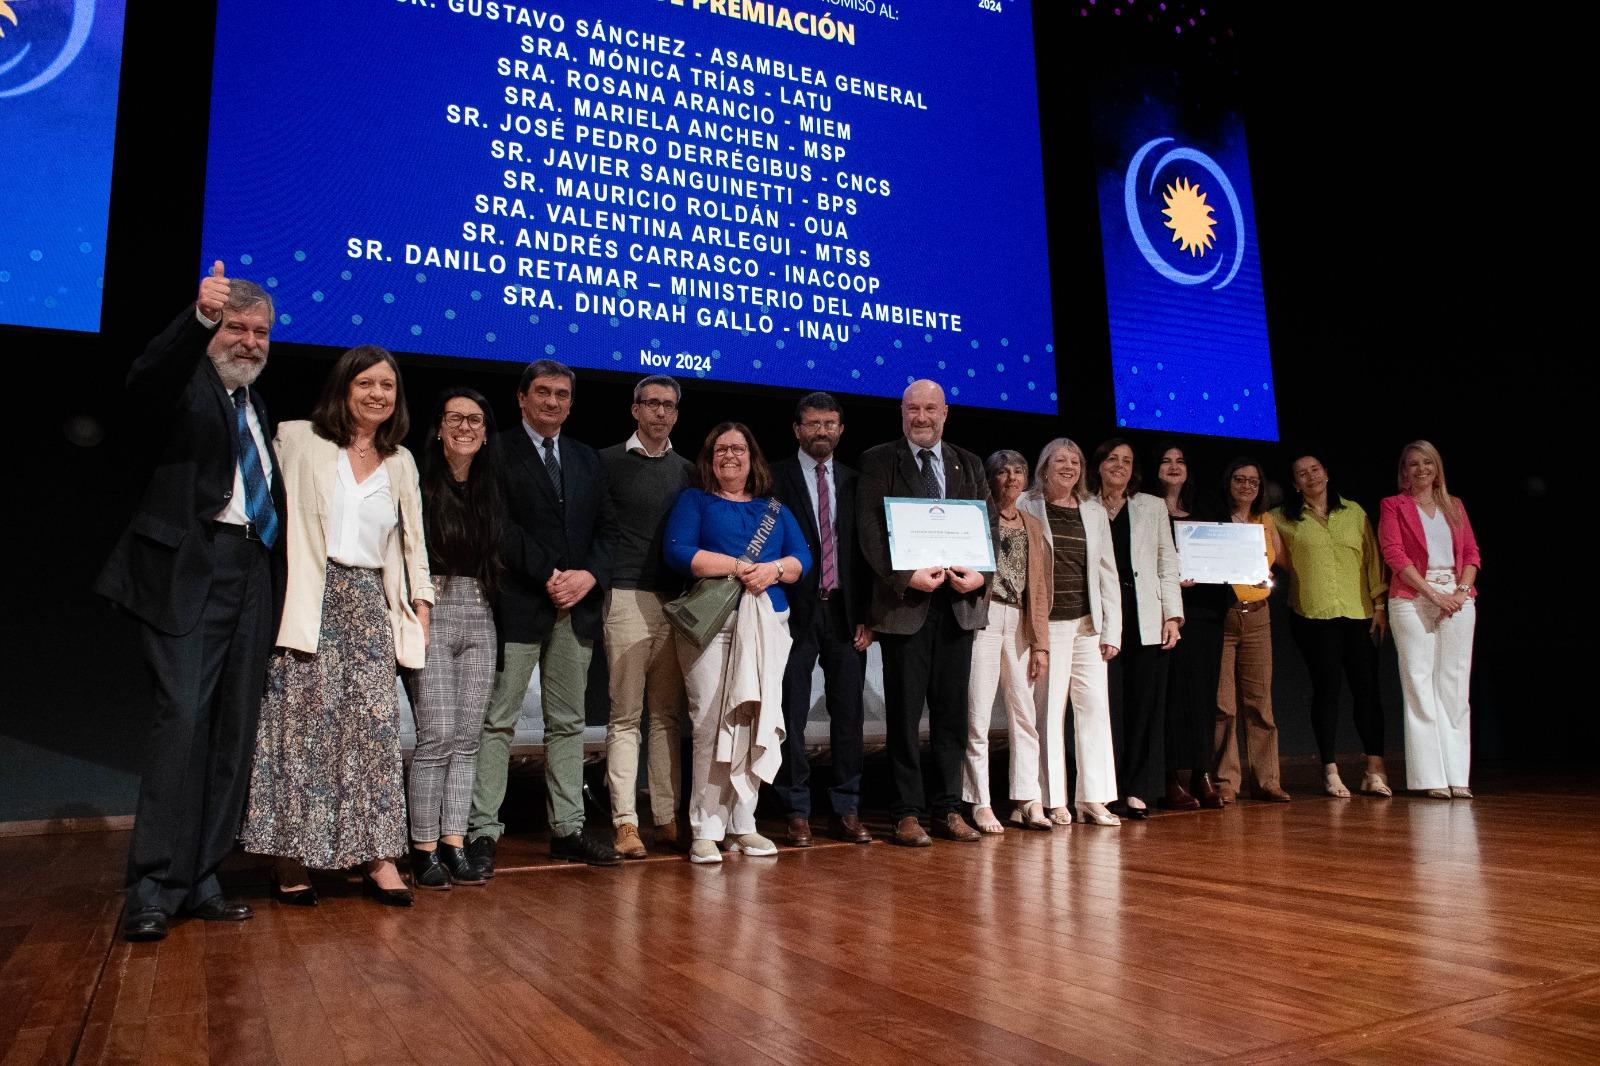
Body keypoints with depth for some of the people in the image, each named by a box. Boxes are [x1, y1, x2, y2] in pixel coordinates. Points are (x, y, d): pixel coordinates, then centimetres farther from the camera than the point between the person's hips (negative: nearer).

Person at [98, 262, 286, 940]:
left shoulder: (258, 406, 22)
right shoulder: (185, 381, 2)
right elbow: (144, 380, -23)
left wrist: (277, 566, 11)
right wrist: (198, 316, -40)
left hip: (252, 573, 7)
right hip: (188, 570, -6)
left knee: (234, 730, 6)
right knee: (182, 718, -13)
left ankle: (200, 881, 13)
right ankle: (152, 889, -5)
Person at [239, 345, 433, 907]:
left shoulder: (400, 461, 16)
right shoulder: (298, 440, 4)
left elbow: (413, 539, 19)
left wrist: (421, 601, 13)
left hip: (369, 607, 3)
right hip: (310, 603, -3)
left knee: (375, 726, -2)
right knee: (302, 724, -2)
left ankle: (377, 853, 2)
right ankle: (290, 857, 8)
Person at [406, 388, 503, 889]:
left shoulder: (493, 489, 13)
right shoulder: (419, 482, -2)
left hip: (479, 617, 5)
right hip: (432, 613, -5)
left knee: (467, 738, 5)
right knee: (437, 736, -8)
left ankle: (454, 844, 13)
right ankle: (424, 850, 4)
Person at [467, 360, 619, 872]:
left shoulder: (586, 458, 18)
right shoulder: (498, 451, 1)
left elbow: (606, 526, 13)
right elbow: (500, 524, -9)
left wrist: (589, 575, -5)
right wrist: (548, 577, -14)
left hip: (578, 605, 5)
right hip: (519, 604, -5)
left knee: (568, 723, 9)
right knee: (498, 719, -2)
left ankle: (568, 829, 15)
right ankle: (482, 831, 4)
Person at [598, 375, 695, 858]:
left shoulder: (686, 470, 16)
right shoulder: (608, 462, 3)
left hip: (676, 602, 4)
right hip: (627, 599, -4)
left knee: (668, 714, 7)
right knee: (625, 716, -3)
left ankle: (666, 818, 14)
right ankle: (626, 822, 1)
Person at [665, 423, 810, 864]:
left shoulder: (775, 509, 21)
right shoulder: (694, 501, 11)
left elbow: (803, 558, 10)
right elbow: (678, 553, -6)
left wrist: (774, 570, -12)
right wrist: (739, 567, -12)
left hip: (767, 624, 4)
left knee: (755, 724, 0)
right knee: (712, 725, -9)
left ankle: (741, 823, 10)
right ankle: (706, 830, -1)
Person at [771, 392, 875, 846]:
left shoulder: (854, 482, 11)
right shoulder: (775, 478, 2)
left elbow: (866, 550, 9)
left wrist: (866, 615, 2)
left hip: (845, 612, 3)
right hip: (795, 611, -3)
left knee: (848, 715, 6)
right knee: (792, 717, 2)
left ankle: (846, 812, 16)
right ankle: (798, 813, 12)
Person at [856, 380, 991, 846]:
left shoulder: (969, 465, 15)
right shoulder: (878, 462, 3)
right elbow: (870, 530, -5)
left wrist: (979, 573, -7)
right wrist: (905, 576, -16)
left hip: (959, 601, 4)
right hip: (905, 600, -3)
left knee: (952, 711, 9)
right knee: (904, 712, 1)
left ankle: (948, 809, 18)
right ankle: (907, 813, 10)